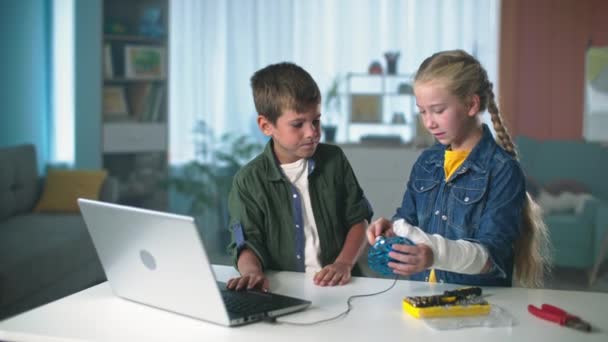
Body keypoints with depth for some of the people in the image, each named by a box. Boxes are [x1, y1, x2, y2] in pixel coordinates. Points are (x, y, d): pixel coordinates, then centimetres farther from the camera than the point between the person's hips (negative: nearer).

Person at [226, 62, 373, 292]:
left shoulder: (334, 160, 9)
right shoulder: (249, 180, 2)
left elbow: (358, 219, 11)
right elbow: (247, 242, -1)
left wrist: (344, 263, -5)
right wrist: (251, 272, -23)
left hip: (336, 287, 2)